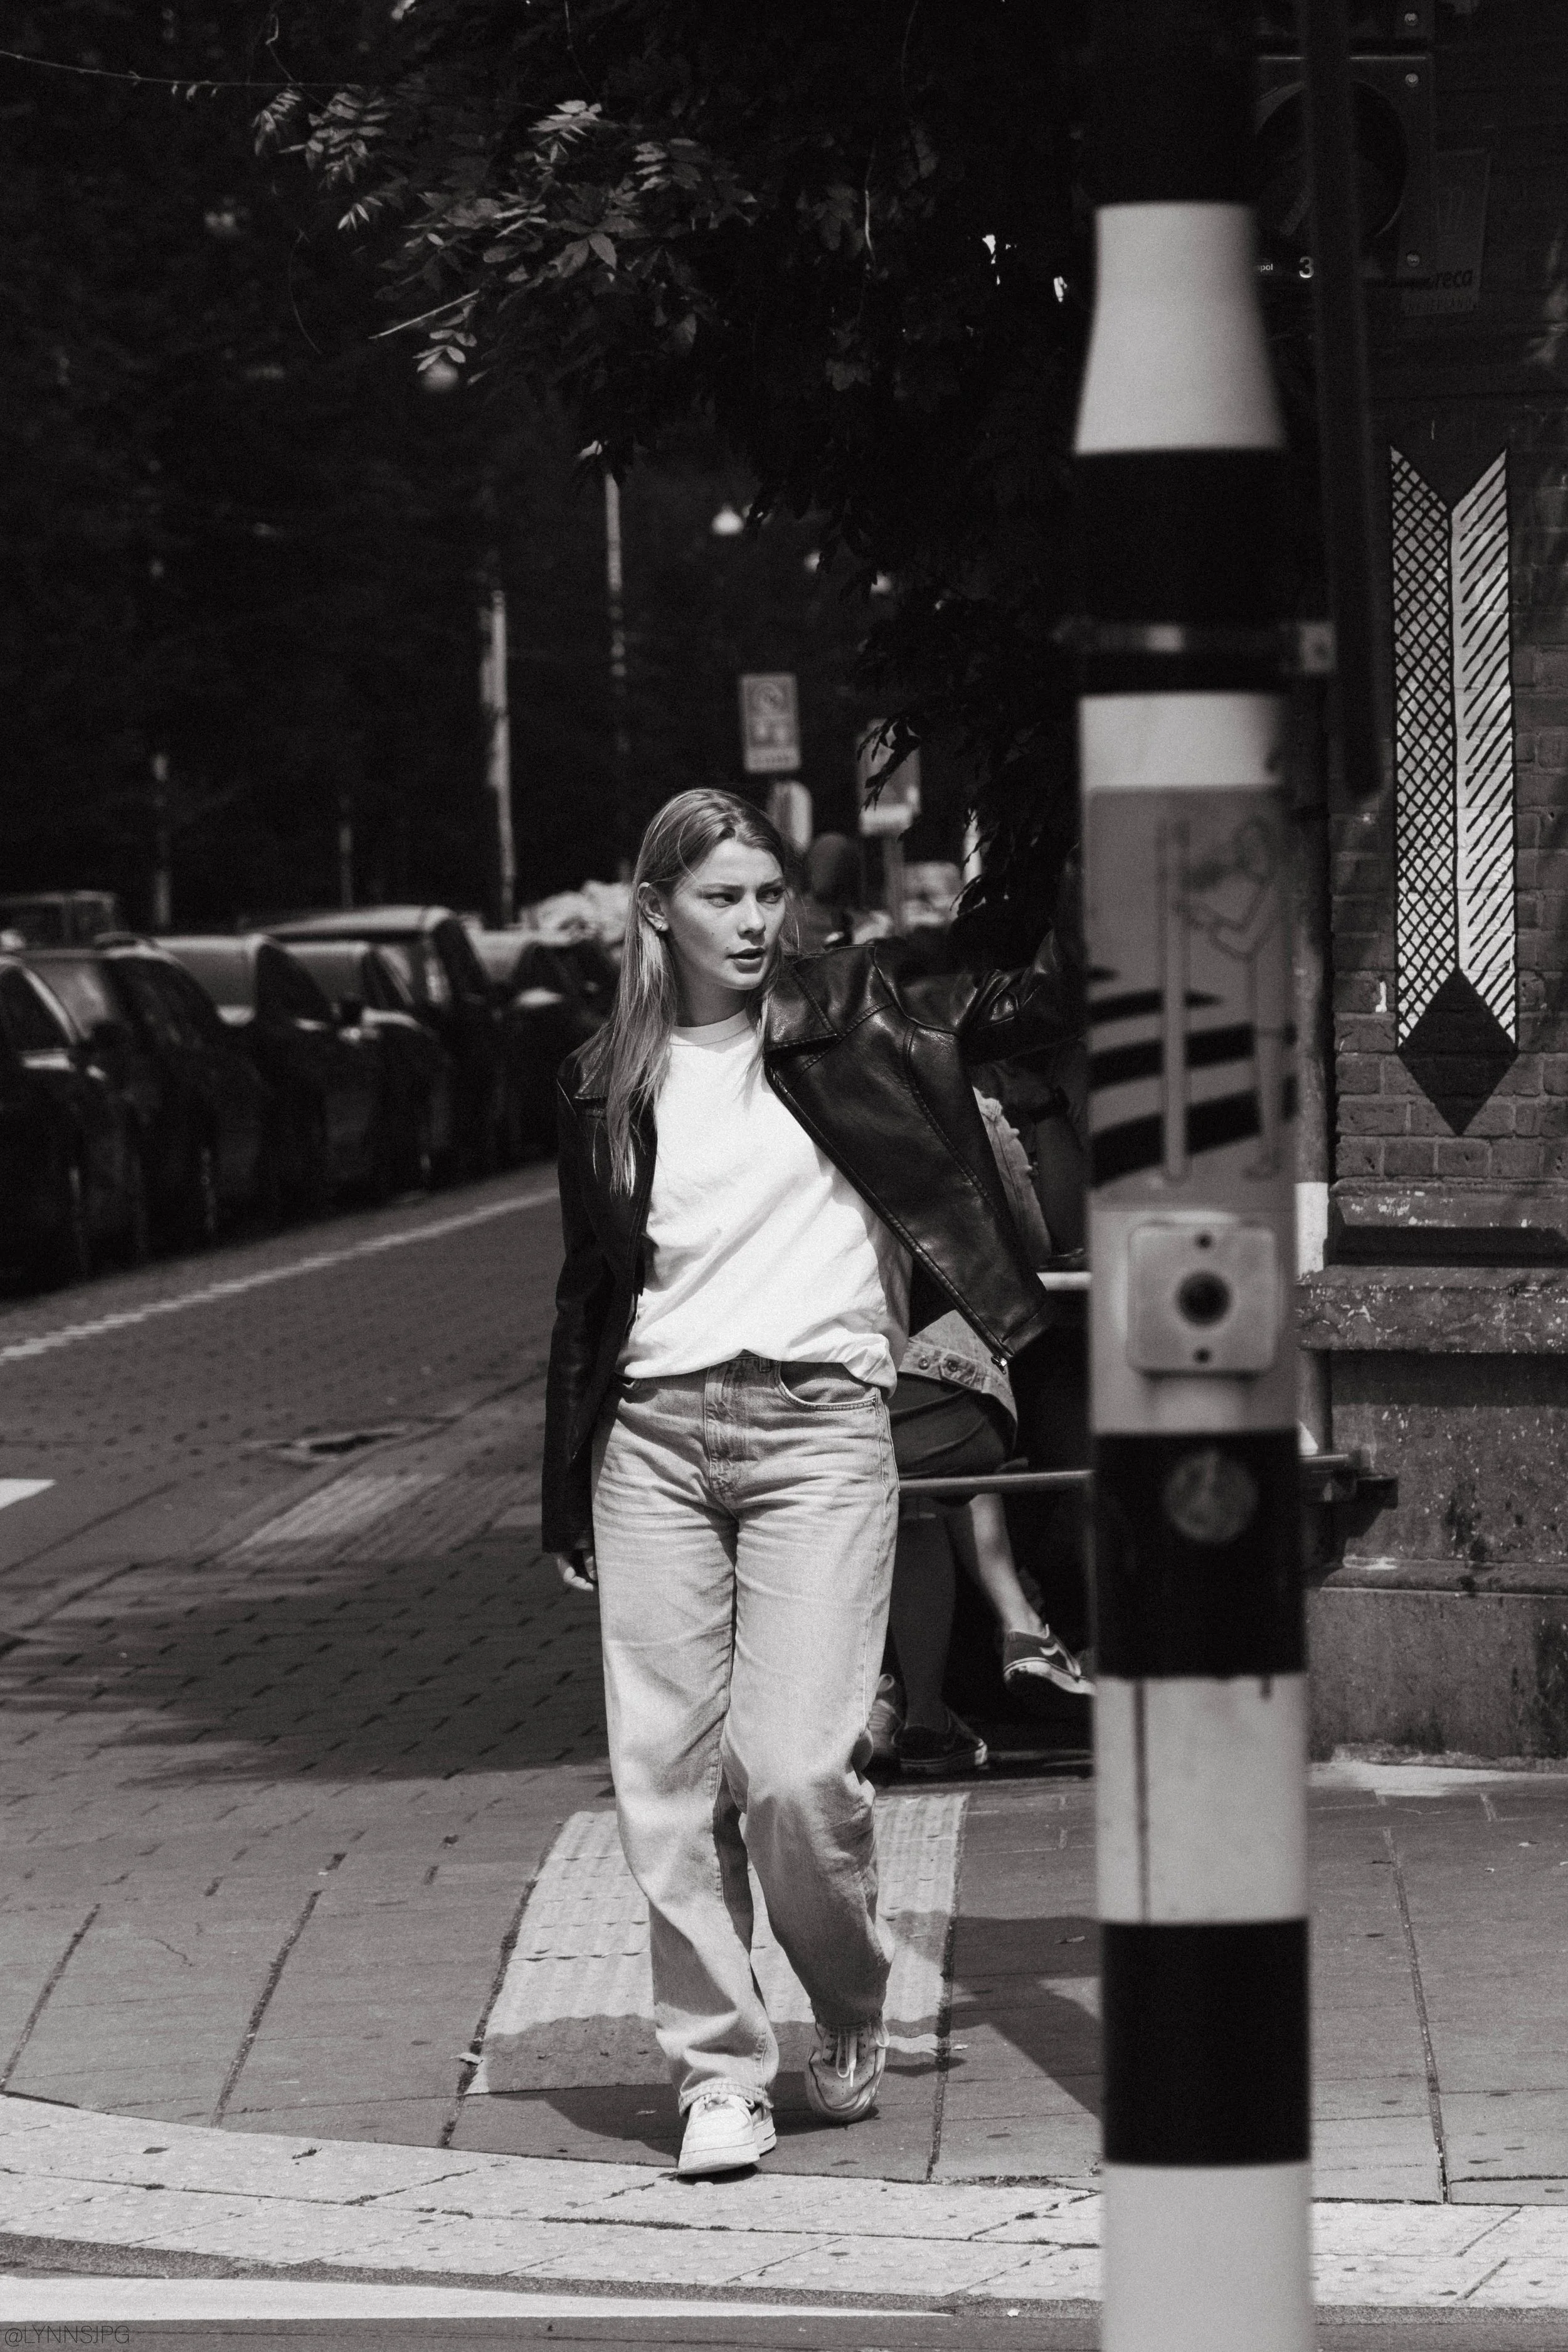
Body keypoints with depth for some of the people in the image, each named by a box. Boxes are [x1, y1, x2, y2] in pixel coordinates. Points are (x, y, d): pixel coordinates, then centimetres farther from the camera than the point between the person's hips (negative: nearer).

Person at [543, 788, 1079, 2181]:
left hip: (819, 1425, -2)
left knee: (798, 1767, -10)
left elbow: (1034, 1008, -1)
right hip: (654, 1433, 2)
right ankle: (719, 2070, 9)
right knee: (669, 1775, -1)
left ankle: (852, 2018, 16)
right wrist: (568, 1502, 13)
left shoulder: (845, 1022, 6)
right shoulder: (609, 1085, 10)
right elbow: (586, 1289, 15)